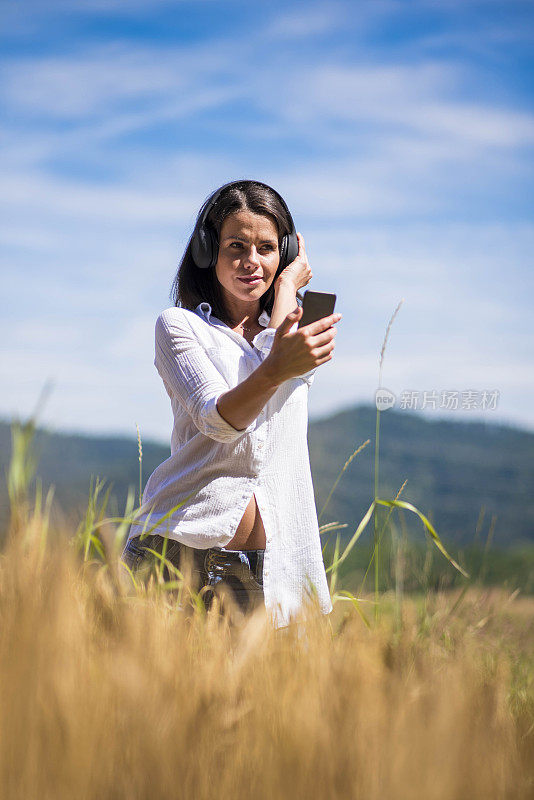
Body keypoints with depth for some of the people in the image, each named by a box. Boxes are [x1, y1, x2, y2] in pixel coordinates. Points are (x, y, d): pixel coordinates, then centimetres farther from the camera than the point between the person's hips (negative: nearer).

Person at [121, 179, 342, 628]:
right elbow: (218, 419, -13)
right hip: (185, 542, -3)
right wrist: (277, 369, -32)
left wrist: (287, 287, 7)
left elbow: (282, 361, -9)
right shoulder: (179, 325, 4)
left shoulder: (298, 326, 17)